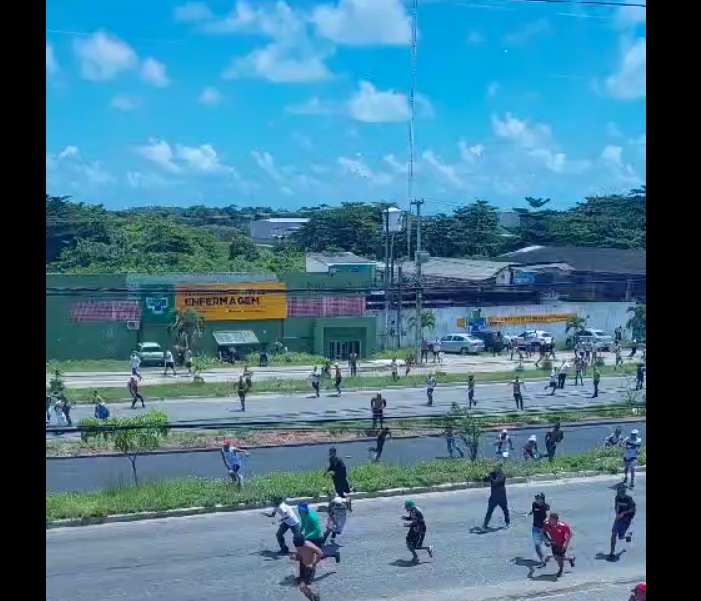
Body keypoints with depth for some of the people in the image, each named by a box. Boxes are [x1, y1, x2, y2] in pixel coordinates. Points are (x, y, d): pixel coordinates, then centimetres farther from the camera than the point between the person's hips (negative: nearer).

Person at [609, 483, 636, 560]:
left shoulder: (629, 499, -18)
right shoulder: (617, 498, -3)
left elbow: (633, 509, -13)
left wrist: (623, 513, -23)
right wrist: (617, 514, -7)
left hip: (626, 519, -4)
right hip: (618, 518, 4)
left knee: (621, 537, -2)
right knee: (613, 534, -9)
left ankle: (628, 534, 34)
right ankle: (612, 553, -2)